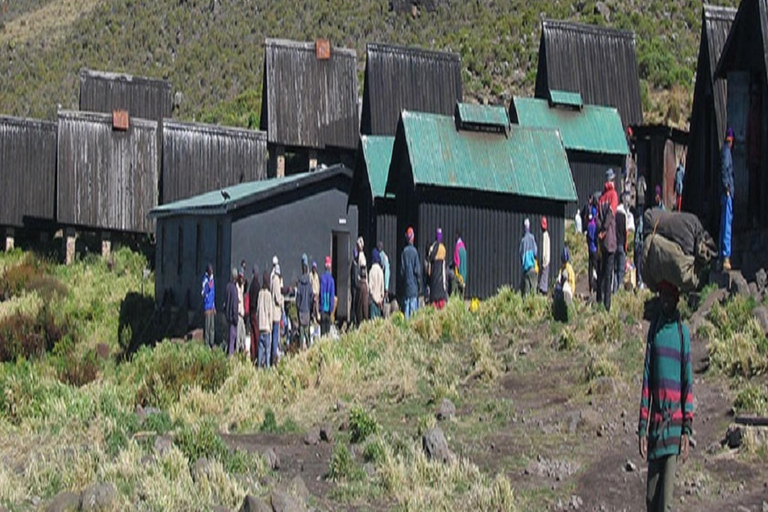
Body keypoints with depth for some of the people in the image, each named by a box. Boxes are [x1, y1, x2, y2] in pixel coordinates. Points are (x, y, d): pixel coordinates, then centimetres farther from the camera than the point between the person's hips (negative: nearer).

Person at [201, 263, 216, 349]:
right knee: (208, 325, -7)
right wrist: (206, 294, -31)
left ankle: (212, 343, 14)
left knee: (212, 326, 10)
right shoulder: (205, 280, -10)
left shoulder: (212, 279, 15)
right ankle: (207, 343, -3)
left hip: (212, 306, 8)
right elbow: (203, 293, -11)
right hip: (207, 306, -8)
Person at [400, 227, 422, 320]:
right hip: (413, 283, -3)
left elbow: (402, 269, 4)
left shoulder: (404, 252, -1)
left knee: (406, 305, 6)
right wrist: (419, 279, 8)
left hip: (405, 282, 3)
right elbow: (417, 269, -9)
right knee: (413, 306, -3)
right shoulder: (414, 251, -11)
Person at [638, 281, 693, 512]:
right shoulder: (654, 329, 11)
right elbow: (646, 379, 10)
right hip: (655, 418, 4)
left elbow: (688, 382, -1)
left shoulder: (683, 332, 0)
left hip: (674, 420, -4)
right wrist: (642, 427, 5)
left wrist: (687, 430, -8)